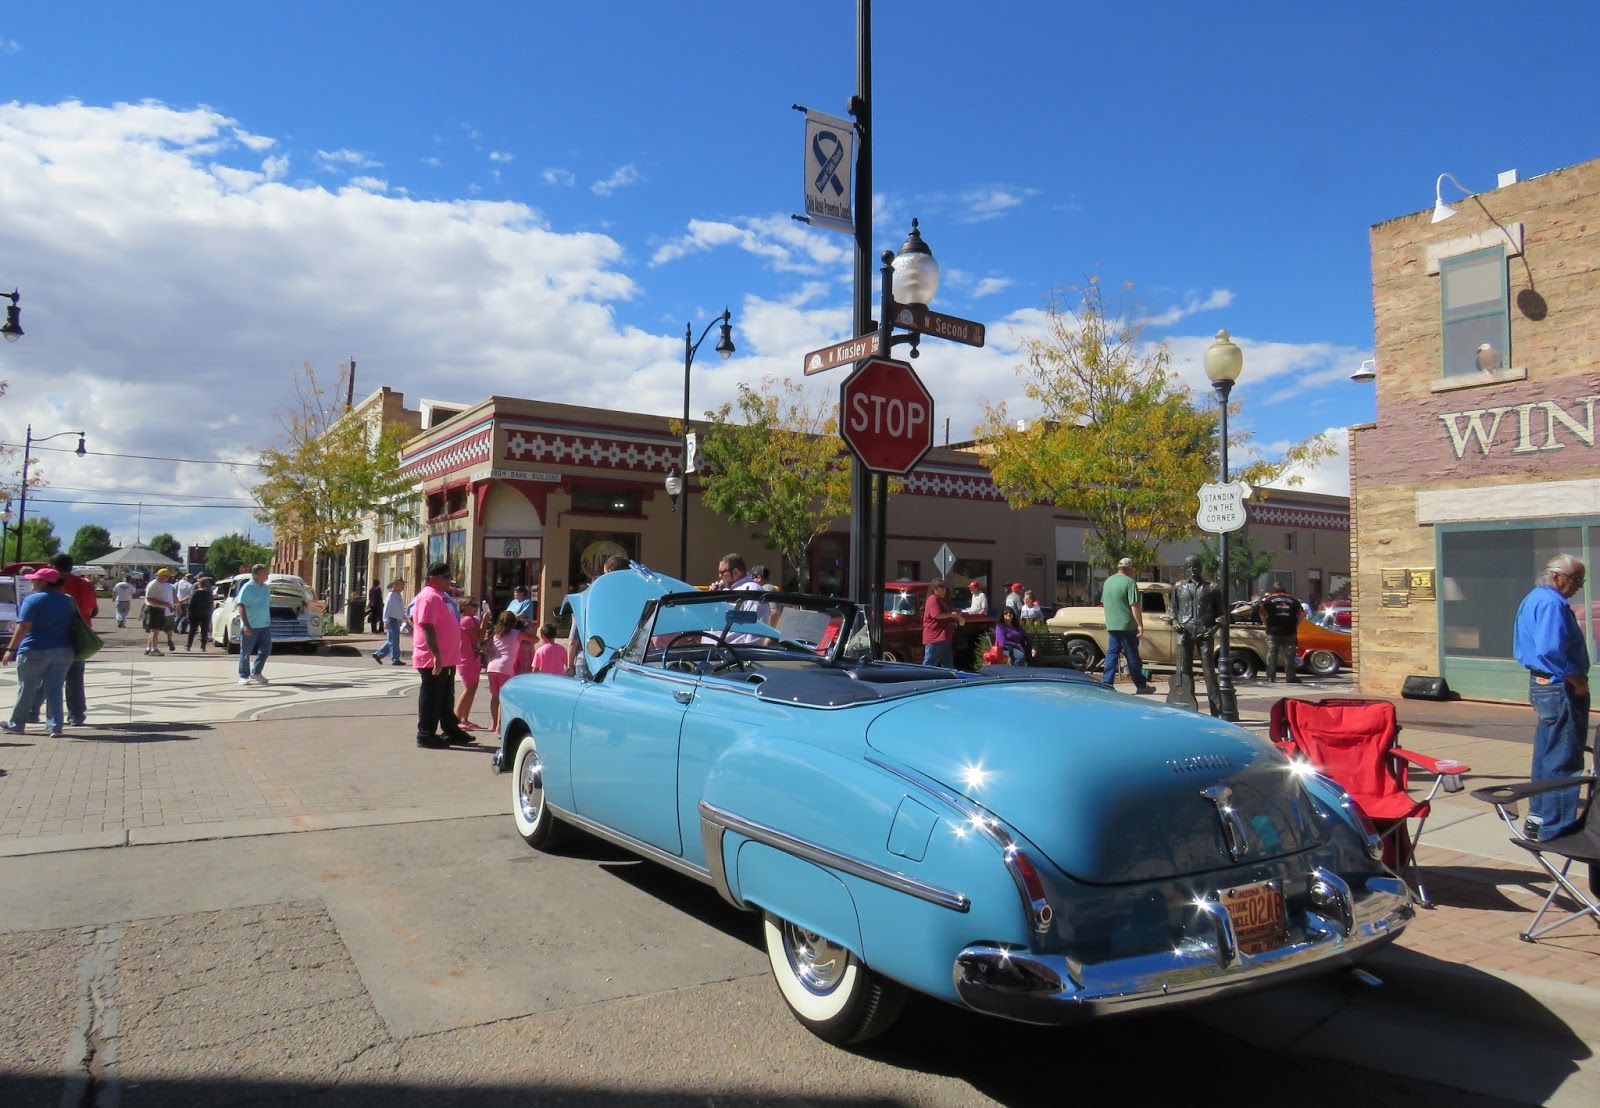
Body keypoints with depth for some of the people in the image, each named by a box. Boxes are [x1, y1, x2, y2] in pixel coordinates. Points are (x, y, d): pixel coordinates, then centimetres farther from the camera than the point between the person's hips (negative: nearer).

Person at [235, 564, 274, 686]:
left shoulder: (266, 588, 10)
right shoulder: (247, 587, -11)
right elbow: (241, 606, -15)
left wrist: (269, 622, 17)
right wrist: (246, 625, -21)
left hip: (265, 625, 7)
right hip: (250, 626, -7)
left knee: (266, 650, 8)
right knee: (246, 652, 3)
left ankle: (255, 673, 21)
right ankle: (243, 676, 12)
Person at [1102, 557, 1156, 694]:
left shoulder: (1108, 581, 11)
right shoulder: (1129, 582, -12)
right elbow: (1134, 606, -18)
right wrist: (1140, 624, -14)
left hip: (1111, 625, 6)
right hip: (1126, 625, -6)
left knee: (1111, 653, 8)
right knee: (1132, 656, 2)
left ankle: (1106, 683, 2)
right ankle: (1141, 685, 12)